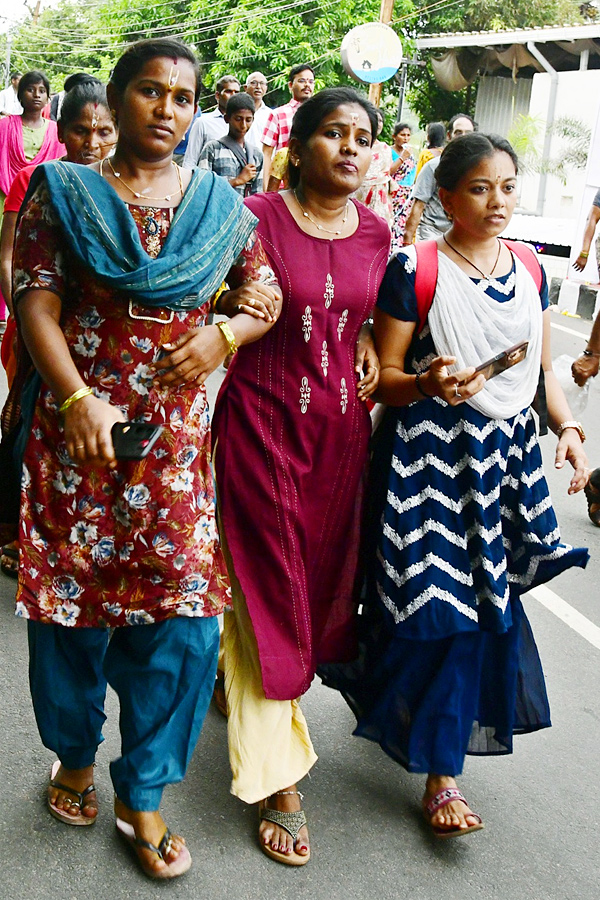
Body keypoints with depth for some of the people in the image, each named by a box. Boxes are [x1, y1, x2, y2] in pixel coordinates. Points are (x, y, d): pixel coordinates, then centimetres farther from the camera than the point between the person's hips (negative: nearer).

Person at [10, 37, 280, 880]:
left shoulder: (219, 203, 10)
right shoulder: (63, 192, 3)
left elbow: (266, 294, 15)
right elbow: (36, 302, -5)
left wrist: (224, 335, -7)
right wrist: (76, 397, -20)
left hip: (175, 437, 2)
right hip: (77, 425, -1)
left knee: (178, 611, 1)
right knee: (70, 594, 8)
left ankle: (142, 795, 20)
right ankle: (75, 755, 36)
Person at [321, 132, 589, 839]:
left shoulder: (529, 269, 9)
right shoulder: (414, 270, -8)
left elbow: (542, 368, 15)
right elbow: (383, 378, -6)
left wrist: (566, 425, -1)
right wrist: (428, 384, -26)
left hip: (507, 453, 6)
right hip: (431, 455, -5)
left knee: (488, 601, 7)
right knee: (443, 606, -4)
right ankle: (440, 775, 13)